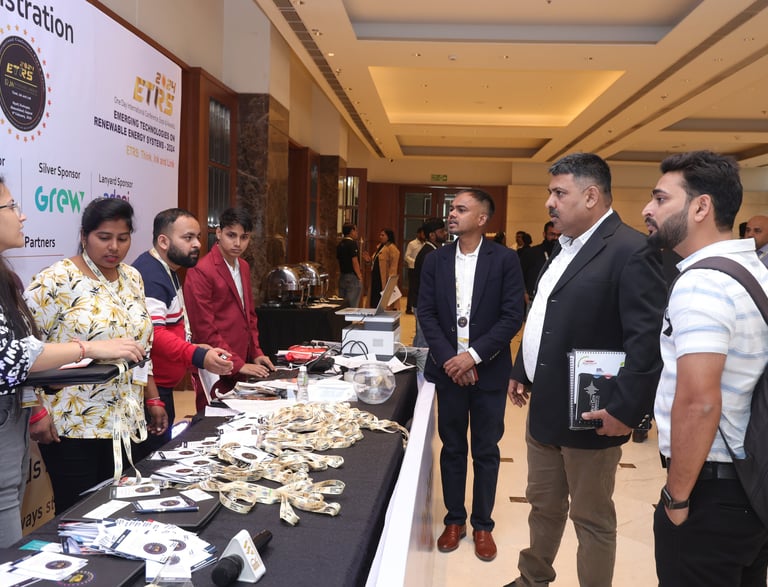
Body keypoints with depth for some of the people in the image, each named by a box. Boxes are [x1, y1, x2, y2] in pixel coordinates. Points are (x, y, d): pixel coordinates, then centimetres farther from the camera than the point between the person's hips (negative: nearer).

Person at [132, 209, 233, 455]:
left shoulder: (167, 271, 15)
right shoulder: (148, 275, -19)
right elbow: (152, 334, -31)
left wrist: (195, 348, 23)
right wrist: (199, 357, -41)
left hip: (163, 387, 10)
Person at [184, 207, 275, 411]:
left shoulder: (244, 268, 13)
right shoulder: (201, 272, -13)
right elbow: (204, 329, -16)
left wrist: (255, 354, 11)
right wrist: (238, 364, -15)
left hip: (242, 366, 8)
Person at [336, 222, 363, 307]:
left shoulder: (340, 244, 10)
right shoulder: (352, 243, -13)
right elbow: (354, 262, -16)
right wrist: (360, 277, -8)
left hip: (342, 277, 8)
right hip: (352, 277, -8)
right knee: (352, 306, -5)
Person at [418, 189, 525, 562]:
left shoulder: (505, 260, -6)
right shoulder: (436, 260, 3)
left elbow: (512, 317, -10)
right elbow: (426, 313, 1)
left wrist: (473, 354, -16)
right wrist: (448, 359, -11)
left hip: (488, 370, -2)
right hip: (448, 368, 2)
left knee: (486, 451, 10)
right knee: (452, 448, 12)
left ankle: (482, 524, 26)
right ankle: (454, 520, 28)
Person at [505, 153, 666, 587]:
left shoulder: (631, 250, -17)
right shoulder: (563, 247, 11)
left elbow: (649, 340, -22)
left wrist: (626, 410, -22)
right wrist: (522, 372, 20)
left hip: (589, 415, -8)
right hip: (545, 407, 9)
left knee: (592, 518, 9)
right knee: (543, 506, 23)